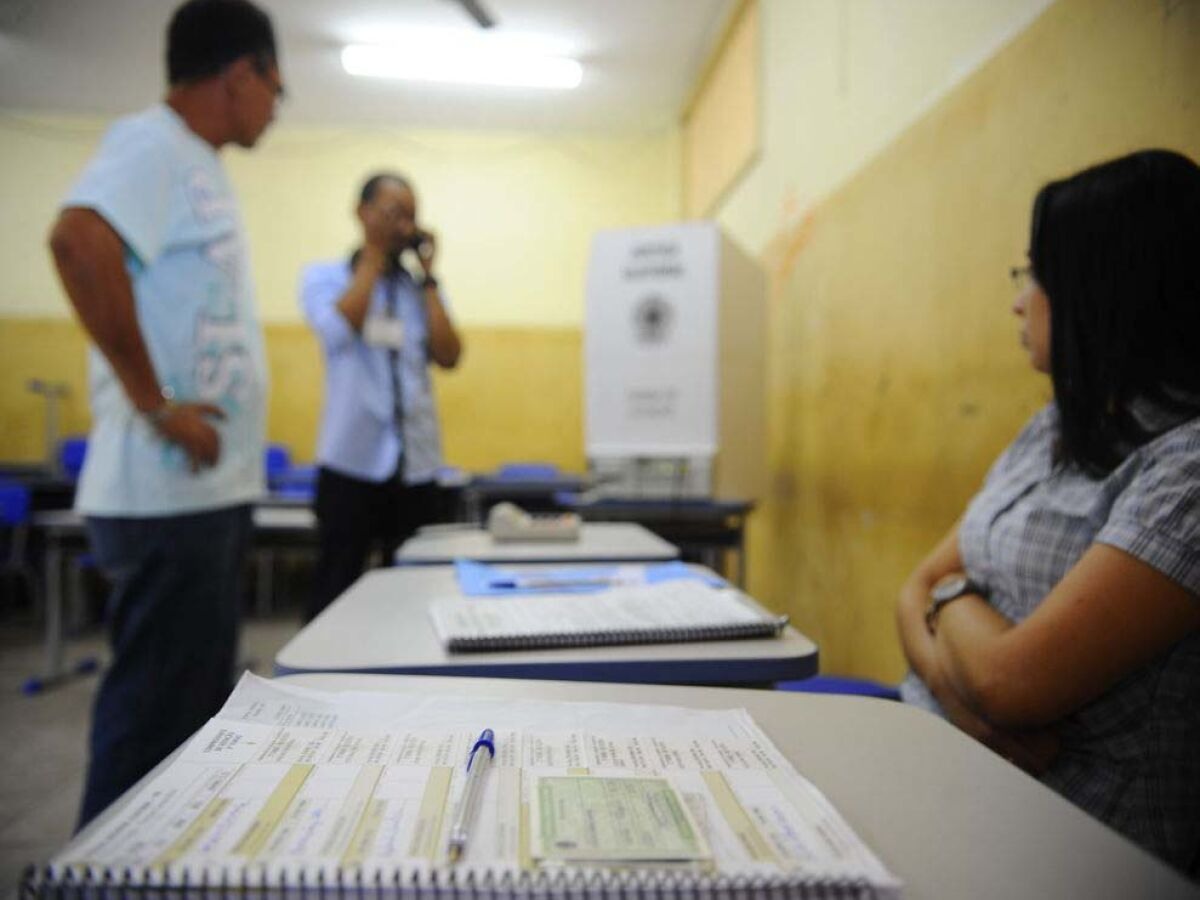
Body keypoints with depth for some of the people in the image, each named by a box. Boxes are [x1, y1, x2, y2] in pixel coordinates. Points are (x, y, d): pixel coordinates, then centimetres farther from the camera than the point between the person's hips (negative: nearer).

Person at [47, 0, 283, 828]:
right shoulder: (153, 145, -10)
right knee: (153, 722, 0)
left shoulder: (198, 166, 18)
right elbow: (79, 240, -29)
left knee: (198, 712, 18)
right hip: (171, 491, -10)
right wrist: (154, 403, -24)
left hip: (209, 488, 10)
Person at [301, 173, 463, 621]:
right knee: (335, 592, 5)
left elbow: (448, 357, -3)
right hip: (351, 463, -3)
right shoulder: (323, 277, 3)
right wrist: (374, 256, -6)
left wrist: (428, 275, -1)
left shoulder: (422, 288, 10)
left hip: (416, 466, 3)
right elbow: (341, 329, -17)